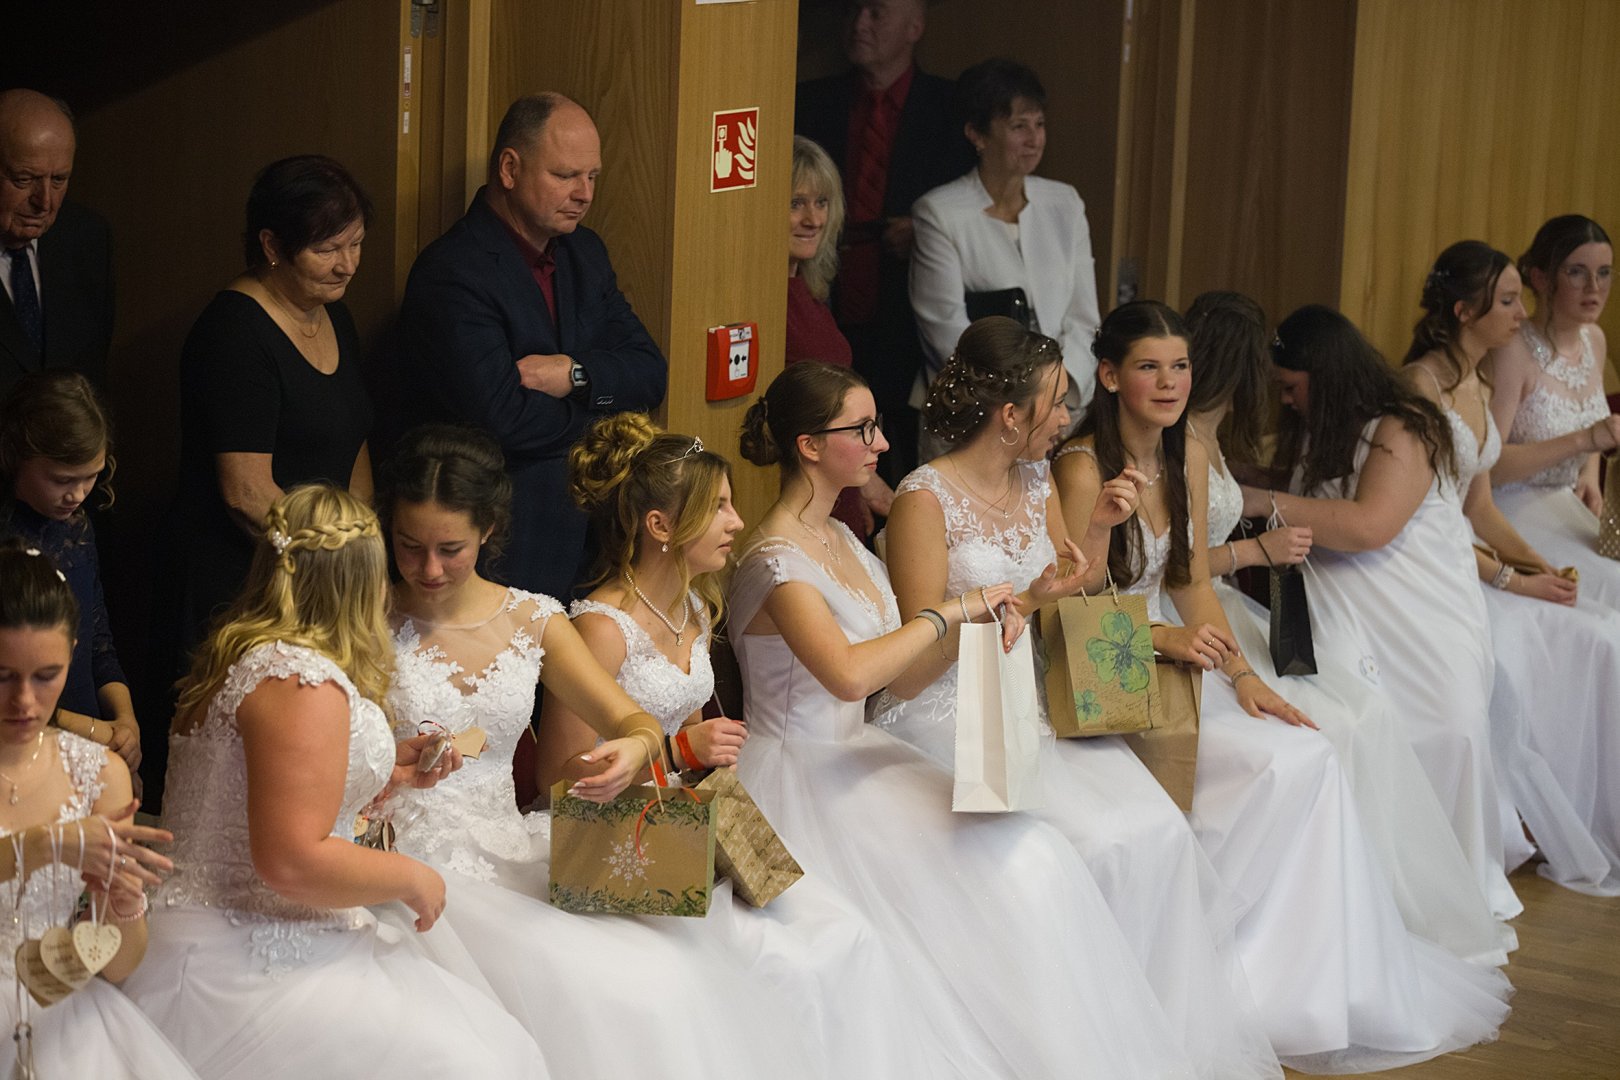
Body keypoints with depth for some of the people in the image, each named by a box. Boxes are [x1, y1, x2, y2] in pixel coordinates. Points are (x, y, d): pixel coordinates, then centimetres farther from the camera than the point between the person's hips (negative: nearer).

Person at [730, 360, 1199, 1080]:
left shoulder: (839, 539, 13)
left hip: (857, 753, 8)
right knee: (1005, 867, -20)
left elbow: (901, 676, 13)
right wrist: (950, 612, -21)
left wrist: (982, 620, -2)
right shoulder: (776, 560, -15)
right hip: (801, 780, -8)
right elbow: (848, 674, -33)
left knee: (1032, 854, -11)